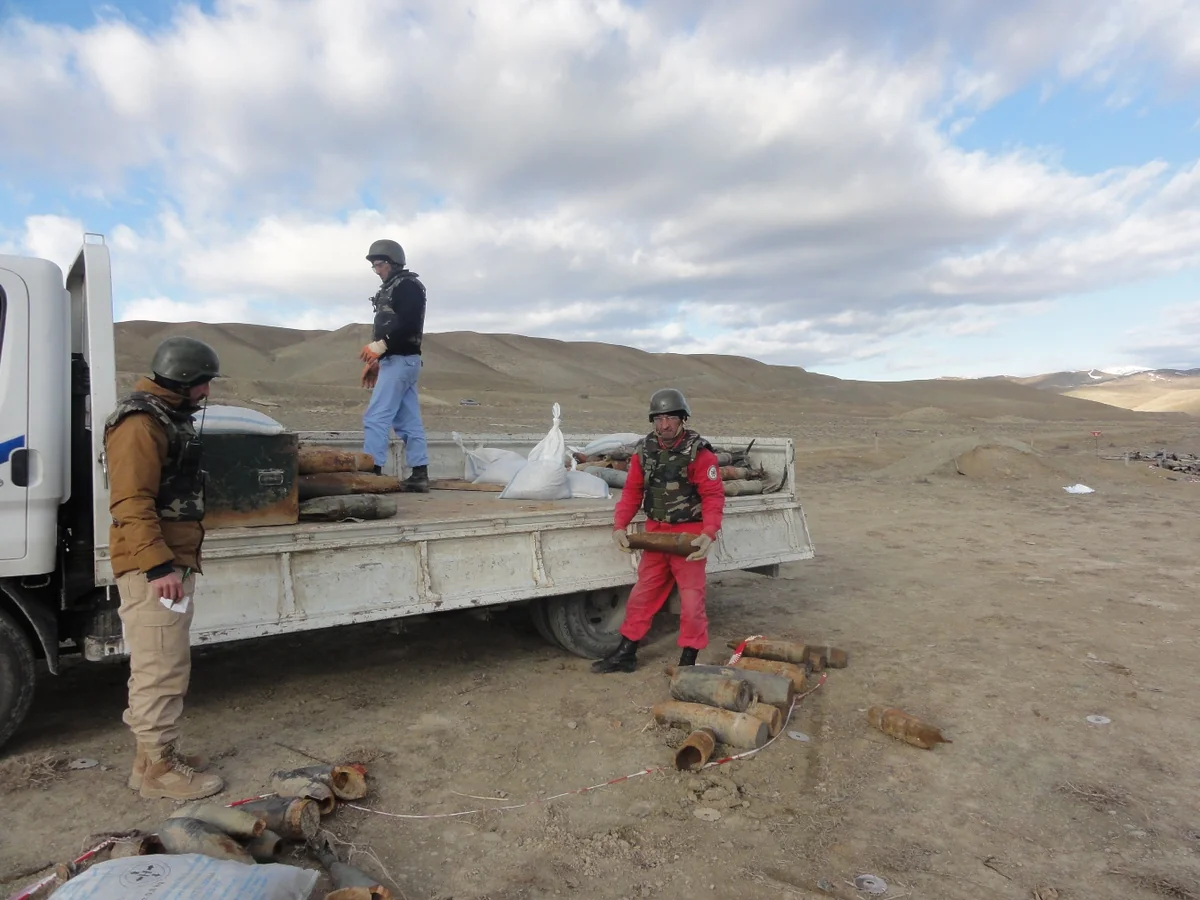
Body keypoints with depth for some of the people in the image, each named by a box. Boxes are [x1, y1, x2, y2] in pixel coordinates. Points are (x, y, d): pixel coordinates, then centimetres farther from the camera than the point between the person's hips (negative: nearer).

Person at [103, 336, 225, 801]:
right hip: (152, 569, -11)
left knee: (165, 666, 17)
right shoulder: (139, 424, -16)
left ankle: (157, 753, 28)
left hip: (173, 562, 11)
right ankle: (157, 769, 6)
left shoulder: (168, 417, 18)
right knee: (160, 670, -4)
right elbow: (131, 502, -24)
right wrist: (158, 565, -28)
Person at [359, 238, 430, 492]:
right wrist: (374, 361, 20)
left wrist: (380, 345, -25)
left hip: (400, 360, -10)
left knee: (376, 417, -12)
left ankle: (372, 473, -12)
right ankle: (420, 475, 8)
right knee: (408, 421, 7)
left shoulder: (407, 286, -7)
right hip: (399, 360, 10)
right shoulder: (392, 289, 23)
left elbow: (408, 324, -22)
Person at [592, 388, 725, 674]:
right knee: (643, 594, 14)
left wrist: (709, 534, -31)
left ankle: (688, 661, 16)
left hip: (688, 536, -5)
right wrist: (620, 526, -10)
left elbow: (714, 496, -18)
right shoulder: (644, 450, 1)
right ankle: (625, 654, 27)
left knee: (691, 599, 1)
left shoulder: (699, 452, -15)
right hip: (655, 533, 5)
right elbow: (632, 490, 2)